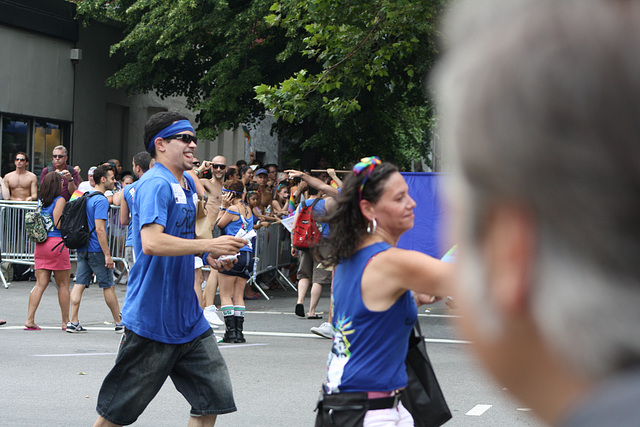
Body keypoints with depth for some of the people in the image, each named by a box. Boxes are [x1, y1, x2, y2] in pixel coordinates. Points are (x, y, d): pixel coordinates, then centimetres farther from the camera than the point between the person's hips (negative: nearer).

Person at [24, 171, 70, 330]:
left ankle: (30, 319, -5)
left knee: (40, 283, 4)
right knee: (63, 285, 4)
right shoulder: (59, 200, -7)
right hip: (56, 242, -6)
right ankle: (65, 322, 9)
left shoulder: (41, 201, 11)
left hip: (40, 244, 6)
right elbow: (57, 223, -14)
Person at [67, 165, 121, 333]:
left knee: (80, 284, 2)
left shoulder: (86, 198, 15)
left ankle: (72, 322, -3)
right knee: (108, 286, 3)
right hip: (96, 250, -8)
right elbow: (99, 229, -21)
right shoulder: (101, 200, -15)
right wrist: (107, 254, -20)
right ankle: (119, 323, 13)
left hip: (82, 249, 8)